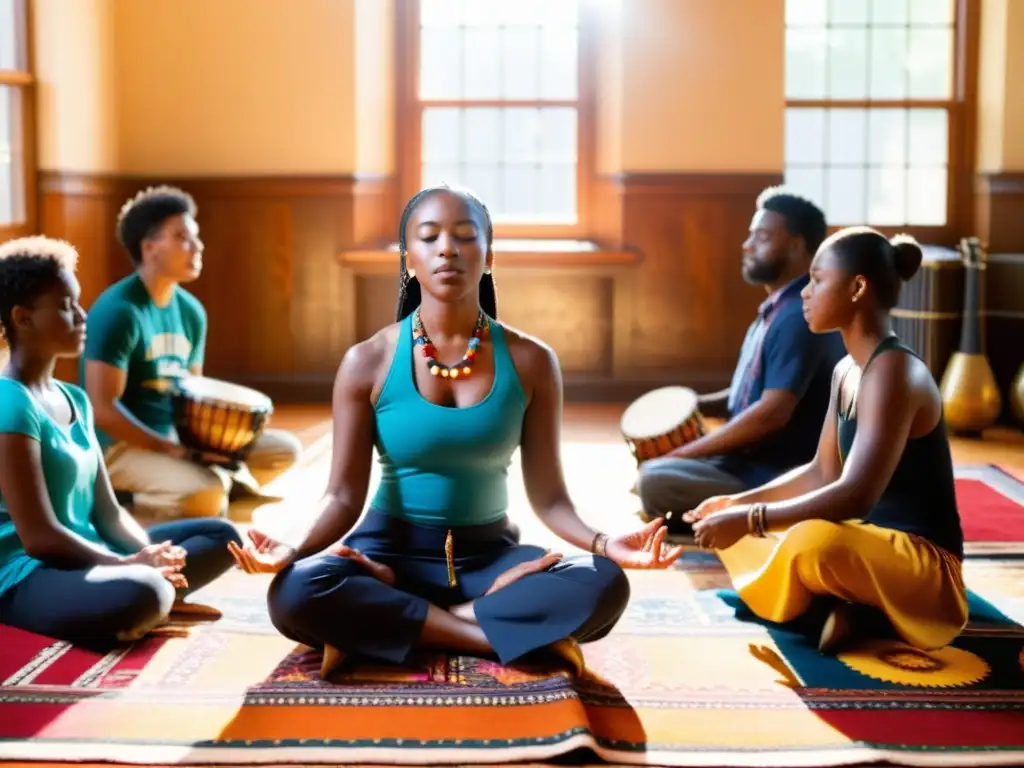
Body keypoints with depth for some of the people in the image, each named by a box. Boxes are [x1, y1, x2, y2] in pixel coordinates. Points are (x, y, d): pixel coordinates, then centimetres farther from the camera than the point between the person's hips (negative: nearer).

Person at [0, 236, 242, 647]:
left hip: (87, 556, 10)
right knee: (139, 594, -40)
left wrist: (151, 555, -8)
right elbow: (40, 536, -20)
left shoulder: (75, 400, 13)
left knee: (221, 536, 10)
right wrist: (130, 565, -16)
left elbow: (106, 510, 11)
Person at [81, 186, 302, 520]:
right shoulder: (118, 311, -18)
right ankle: (127, 499, -7)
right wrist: (172, 450, -23)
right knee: (207, 495, -32)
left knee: (284, 449, 1)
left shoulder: (191, 311, 5)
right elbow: (102, 409, -22)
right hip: (122, 447, -8)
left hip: (178, 437, 8)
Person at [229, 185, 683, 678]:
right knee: (295, 594, -33)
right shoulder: (367, 362, -6)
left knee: (603, 586, -28)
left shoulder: (530, 362, -3)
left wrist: (604, 543, -24)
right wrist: (295, 550, -28)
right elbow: (344, 494, -8)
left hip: (489, 555, 2)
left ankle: (377, 626, -20)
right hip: (390, 551, -1)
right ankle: (517, 636, -24)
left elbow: (547, 495, -4)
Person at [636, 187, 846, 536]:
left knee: (655, 482, -25)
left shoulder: (799, 318, -20)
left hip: (781, 481, -10)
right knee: (651, 468, 17)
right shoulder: (777, 311, 13)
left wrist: (685, 451, -19)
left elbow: (771, 413, -27)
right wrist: (692, 405, 4)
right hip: (755, 463, 10)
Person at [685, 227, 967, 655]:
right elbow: (823, 474, 15)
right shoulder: (846, 370, 8)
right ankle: (833, 605, -4)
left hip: (925, 565, -10)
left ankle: (841, 607, -8)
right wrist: (738, 504, 6)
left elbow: (856, 496, -30)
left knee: (813, 542, -40)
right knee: (729, 531, 13)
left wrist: (750, 520, -28)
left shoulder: (893, 371, -21)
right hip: (871, 540, 10)